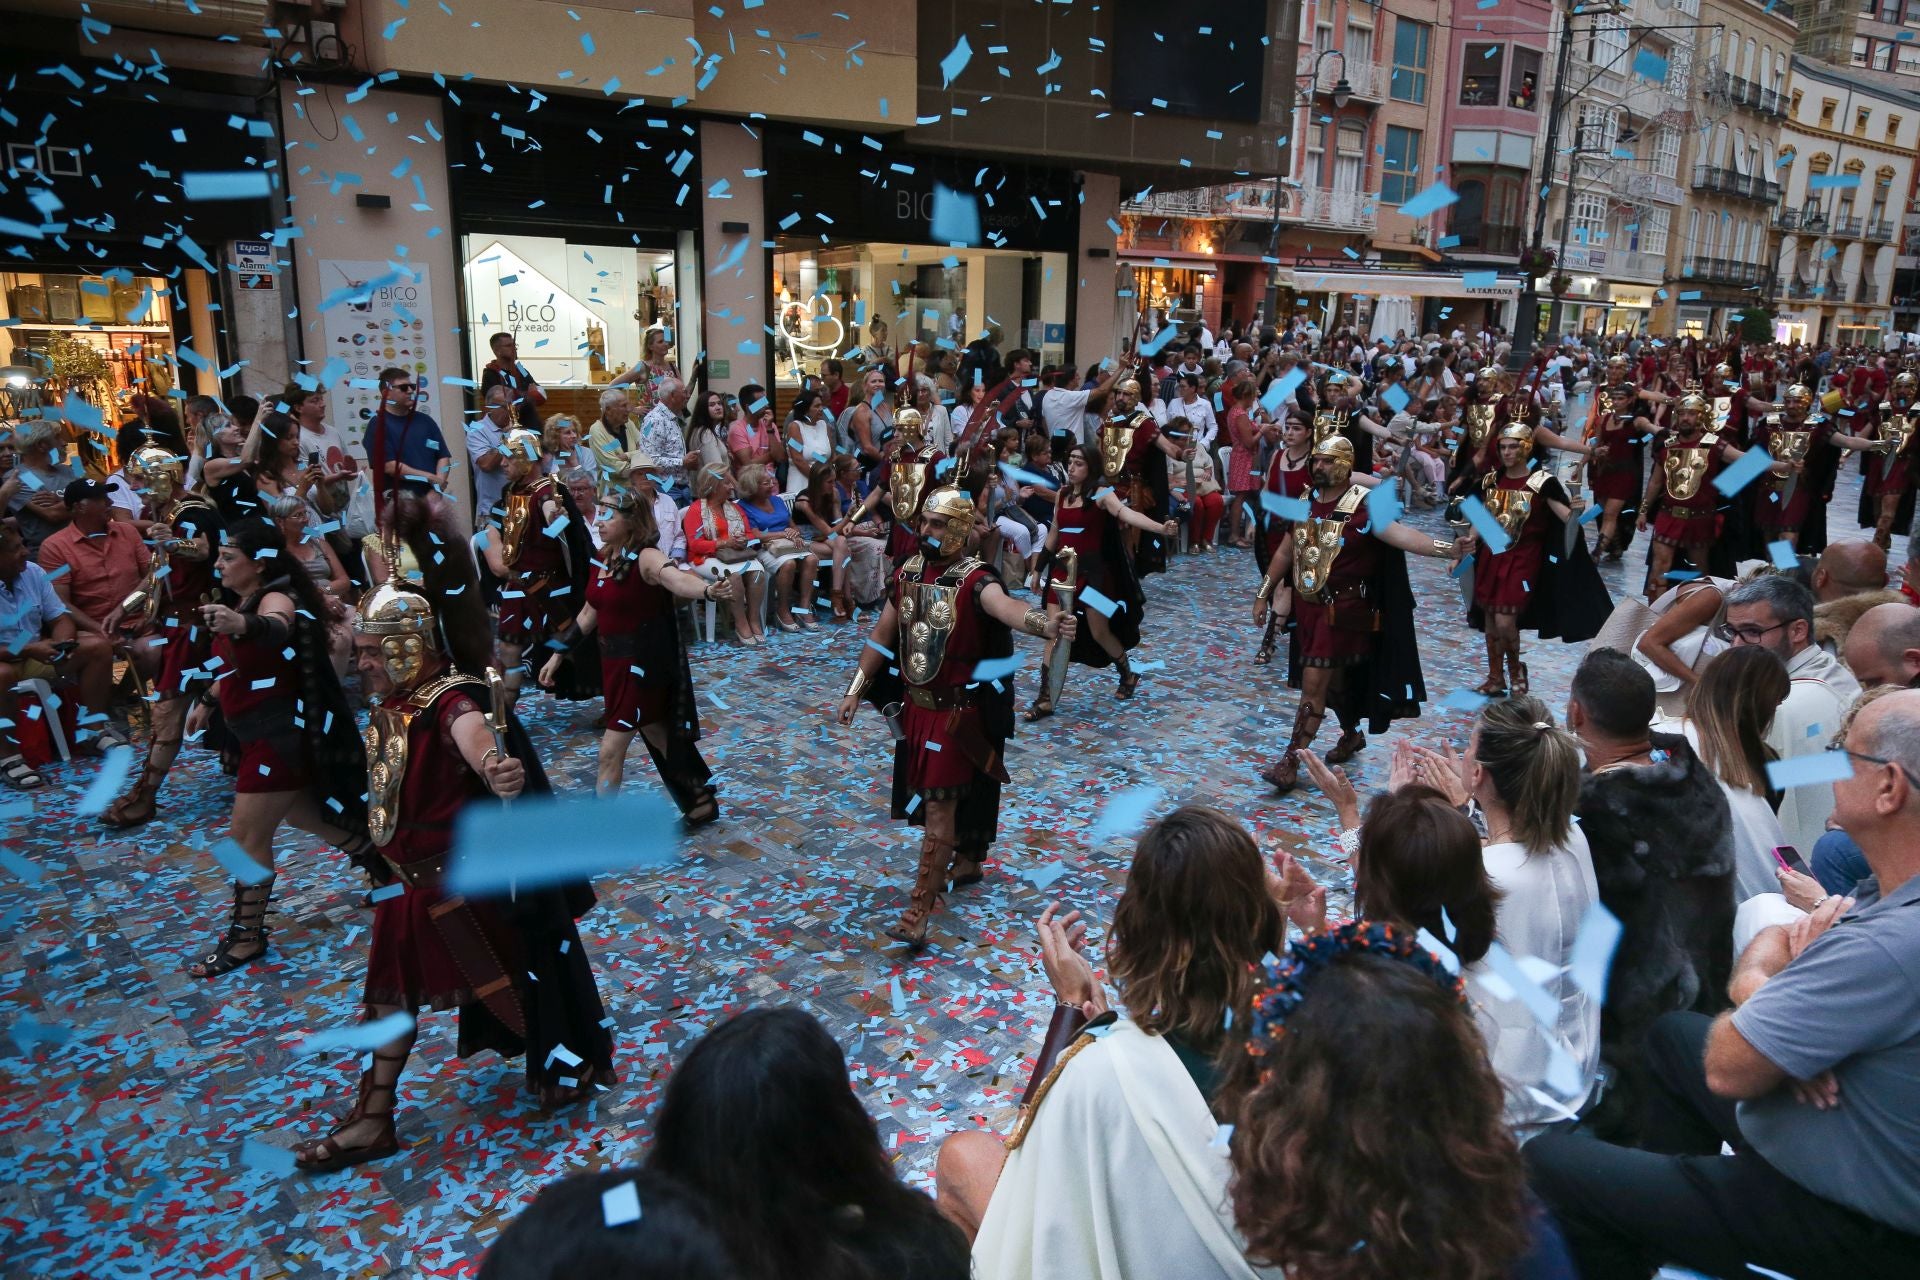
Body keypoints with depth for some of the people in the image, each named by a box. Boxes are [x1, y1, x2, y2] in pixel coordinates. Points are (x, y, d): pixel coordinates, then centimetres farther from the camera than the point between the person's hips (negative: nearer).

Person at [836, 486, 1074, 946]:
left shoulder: (974, 580, -20)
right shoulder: (907, 572, 1)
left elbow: (1005, 607, -42)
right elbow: (883, 633, 10)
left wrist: (1043, 623, -64)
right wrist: (855, 689, 12)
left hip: (957, 711, -7)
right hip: (915, 704, 7)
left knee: (938, 807, -5)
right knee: (929, 795, 22)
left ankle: (918, 914, -2)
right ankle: (967, 860, 47)